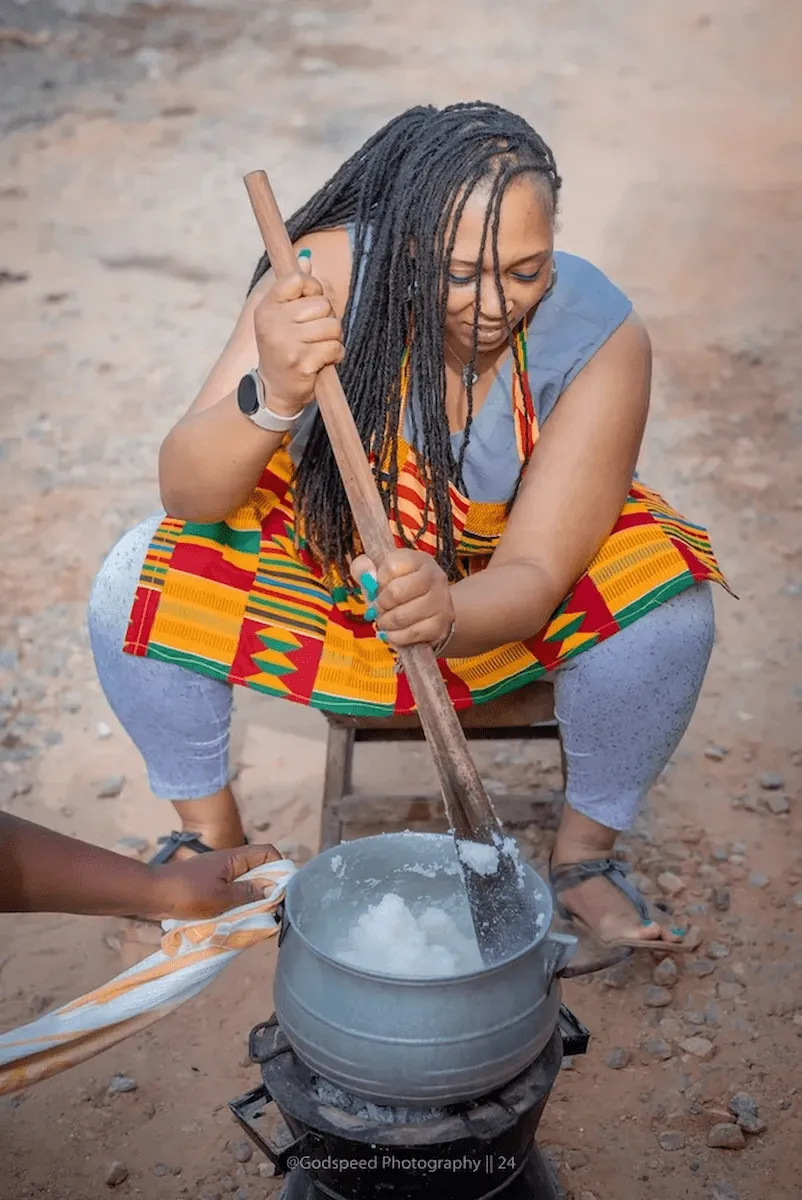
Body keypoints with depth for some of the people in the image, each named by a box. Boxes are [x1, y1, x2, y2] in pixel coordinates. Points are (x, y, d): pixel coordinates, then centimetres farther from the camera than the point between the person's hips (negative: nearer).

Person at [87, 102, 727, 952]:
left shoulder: (599, 338, -28)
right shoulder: (329, 275, -29)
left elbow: (532, 578, -28)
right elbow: (187, 494, -29)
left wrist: (448, 613, -52)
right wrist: (271, 400, -50)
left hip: (490, 585, 0)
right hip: (315, 550, 0)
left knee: (665, 607, -27)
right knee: (133, 589, -23)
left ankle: (583, 852, 0)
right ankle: (211, 834, 4)